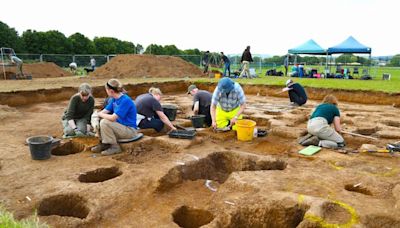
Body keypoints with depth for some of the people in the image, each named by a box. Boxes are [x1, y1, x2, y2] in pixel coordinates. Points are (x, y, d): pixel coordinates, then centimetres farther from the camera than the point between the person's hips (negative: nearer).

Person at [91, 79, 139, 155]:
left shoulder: (125, 100, -23)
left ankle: (115, 146, -10)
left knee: (104, 122, -25)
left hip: (130, 130, -9)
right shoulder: (114, 99, 5)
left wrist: (100, 114, -10)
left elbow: (113, 118, -27)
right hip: (121, 127, 9)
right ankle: (104, 143, 10)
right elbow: (105, 111, 8)